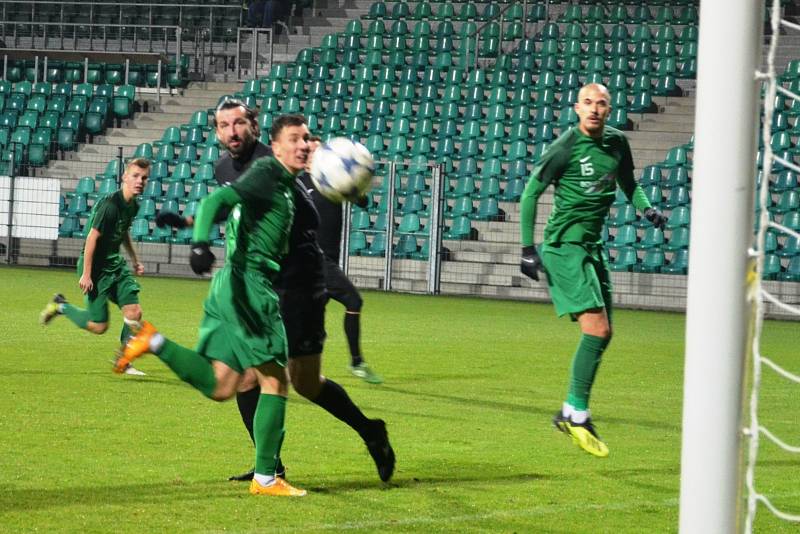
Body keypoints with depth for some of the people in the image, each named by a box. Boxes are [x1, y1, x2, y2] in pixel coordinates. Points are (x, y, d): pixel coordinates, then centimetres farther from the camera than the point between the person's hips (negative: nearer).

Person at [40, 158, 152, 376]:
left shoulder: (133, 205, 4)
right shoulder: (109, 204, -22)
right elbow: (92, 237, -22)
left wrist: (135, 260, 22)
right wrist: (86, 274, -22)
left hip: (116, 264, 8)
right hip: (96, 266, -8)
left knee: (134, 312, -5)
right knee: (99, 325, -4)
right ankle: (60, 306, 19)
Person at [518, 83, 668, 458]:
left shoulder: (617, 142, 7)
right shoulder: (566, 146, -12)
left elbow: (628, 184, 25)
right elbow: (531, 192, -7)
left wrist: (646, 208, 5)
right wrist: (528, 249, -10)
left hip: (593, 247, 8)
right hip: (564, 245, -8)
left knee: (601, 334, 10)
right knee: (597, 329, -18)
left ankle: (570, 413, 20)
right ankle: (577, 414, -12)